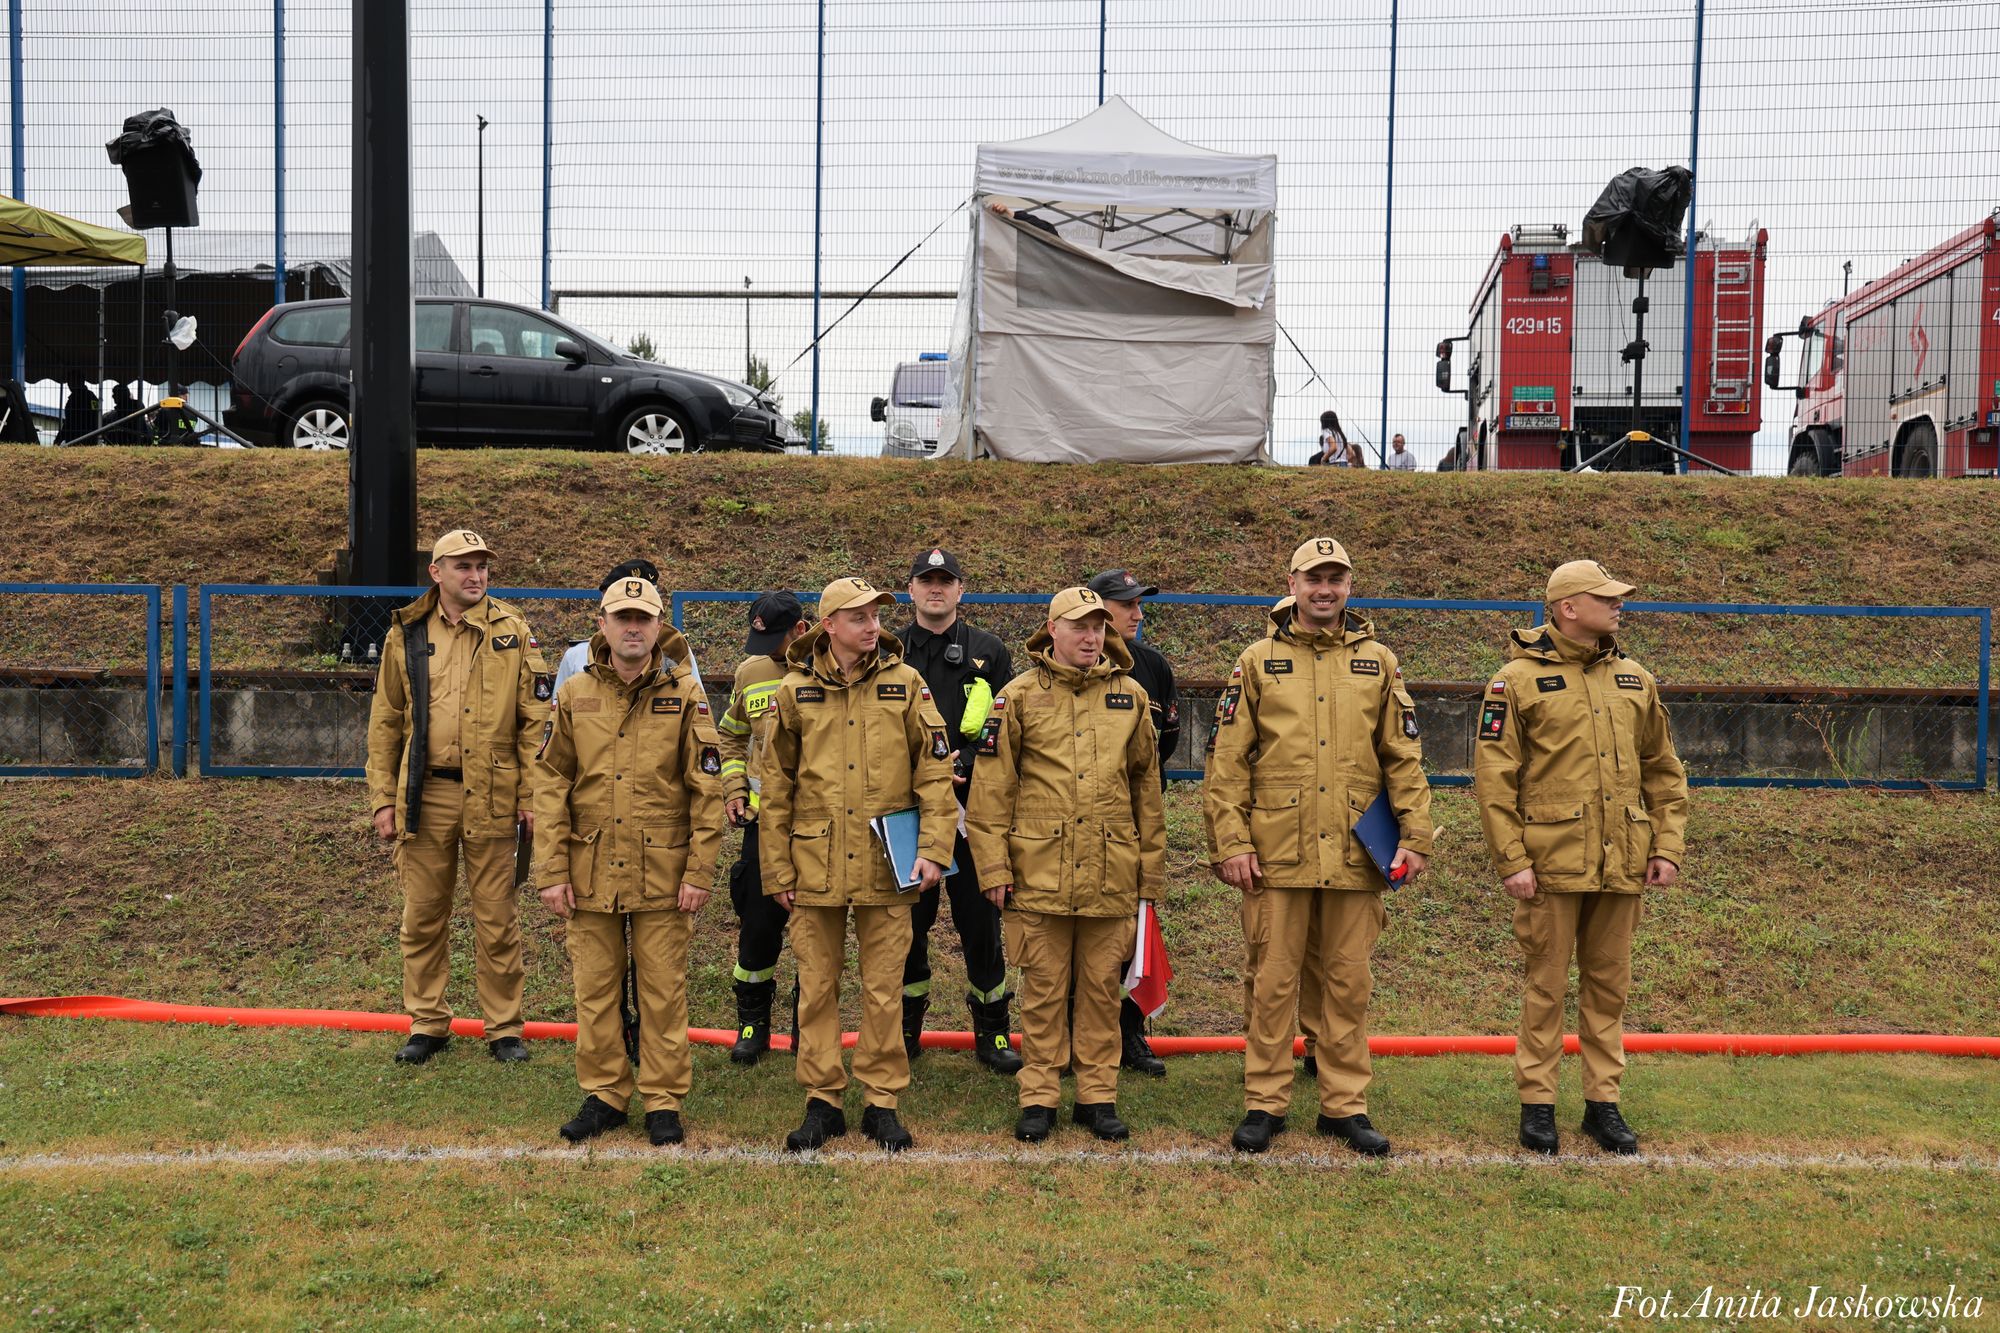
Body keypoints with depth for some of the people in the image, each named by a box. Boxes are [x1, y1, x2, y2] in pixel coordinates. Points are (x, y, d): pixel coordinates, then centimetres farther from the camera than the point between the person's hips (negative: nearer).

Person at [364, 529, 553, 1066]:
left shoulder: (512, 632, 1)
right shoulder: (406, 634, 6)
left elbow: (535, 720, -1)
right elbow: (385, 722, 9)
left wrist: (531, 795, -6)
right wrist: (383, 798, 3)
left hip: (491, 795, -2)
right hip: (425, 794, 2)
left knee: (497, 919, 5)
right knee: (423, 916, 10)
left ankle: (504, 1028, 17)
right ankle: (426, 1024, 25)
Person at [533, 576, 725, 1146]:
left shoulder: (684, 695, -1)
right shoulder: (574, 695, 4)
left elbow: (706, 789, -2)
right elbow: (550, 784, 4)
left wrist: (699, 871, -7)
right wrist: (552, 872, -1)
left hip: (662, 874, -2)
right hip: (590, 871, 2)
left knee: (663, 991, 5)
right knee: (595, 989, 10)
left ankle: (664, 1100, 17)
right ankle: (603, 1094, 24)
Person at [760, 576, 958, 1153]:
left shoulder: (905, 683, 1)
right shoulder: (795, 691, 2)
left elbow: (935, 770, 1)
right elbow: (775, 786, 6)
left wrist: (934, 848, -7)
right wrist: (777, 869, 4)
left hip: (886, 864, -1)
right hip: (815, 864, 1)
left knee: (883, 990, 6)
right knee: (817, 988, 8)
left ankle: (882, 1101, 18)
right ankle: (823, 1102, 21)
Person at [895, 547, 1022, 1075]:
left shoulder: (989, 652, 7)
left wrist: (964, 764, -13)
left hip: (973, 808, 0)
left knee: (980, 920, 3)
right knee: (908, 919, 8)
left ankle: (992, 1032, 15)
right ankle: (906, 1028, 22)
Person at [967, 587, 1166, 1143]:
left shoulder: (1130, 696, 9)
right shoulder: (1020, 696, 1)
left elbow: (1146, 785, 13)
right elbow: (991, 788, 0)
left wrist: (1151, 864, 11)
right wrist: (993, 865, -4)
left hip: (1111, 873, 2)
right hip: (1039, 872, -2)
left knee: (1102, 986, 9)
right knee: (1043, 987, 6)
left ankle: (1097, 1096, 21)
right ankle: (1038, 1098, 17)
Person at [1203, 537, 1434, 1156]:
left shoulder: (1378, 662, 9)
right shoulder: (1259, 662, 4)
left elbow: (1404, 757, 9)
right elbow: (1227, 761, 0)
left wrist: (1415, 835, 0)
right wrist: (1230, 842, -7)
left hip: (1354, 854, 2)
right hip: (1278, 852, -1)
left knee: (1349, 983, 9)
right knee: (1273, 982, 5)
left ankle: (1345, 1105, 21)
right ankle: (1264, 1104, 16)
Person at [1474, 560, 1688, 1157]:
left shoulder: (1636, 681, 11)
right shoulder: (1519, 680, -5)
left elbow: (1664, 771, 16)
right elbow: (1493, 777, -8)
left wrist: (1667, 847, 8)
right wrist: (1511, 860, -13)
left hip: (1621, 864, 5)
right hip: (1552, 865, -5)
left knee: (1608, 985, 12)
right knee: (1546, 986, 4)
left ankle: (1603, 1101, 23)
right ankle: (1537, 1103, 15)